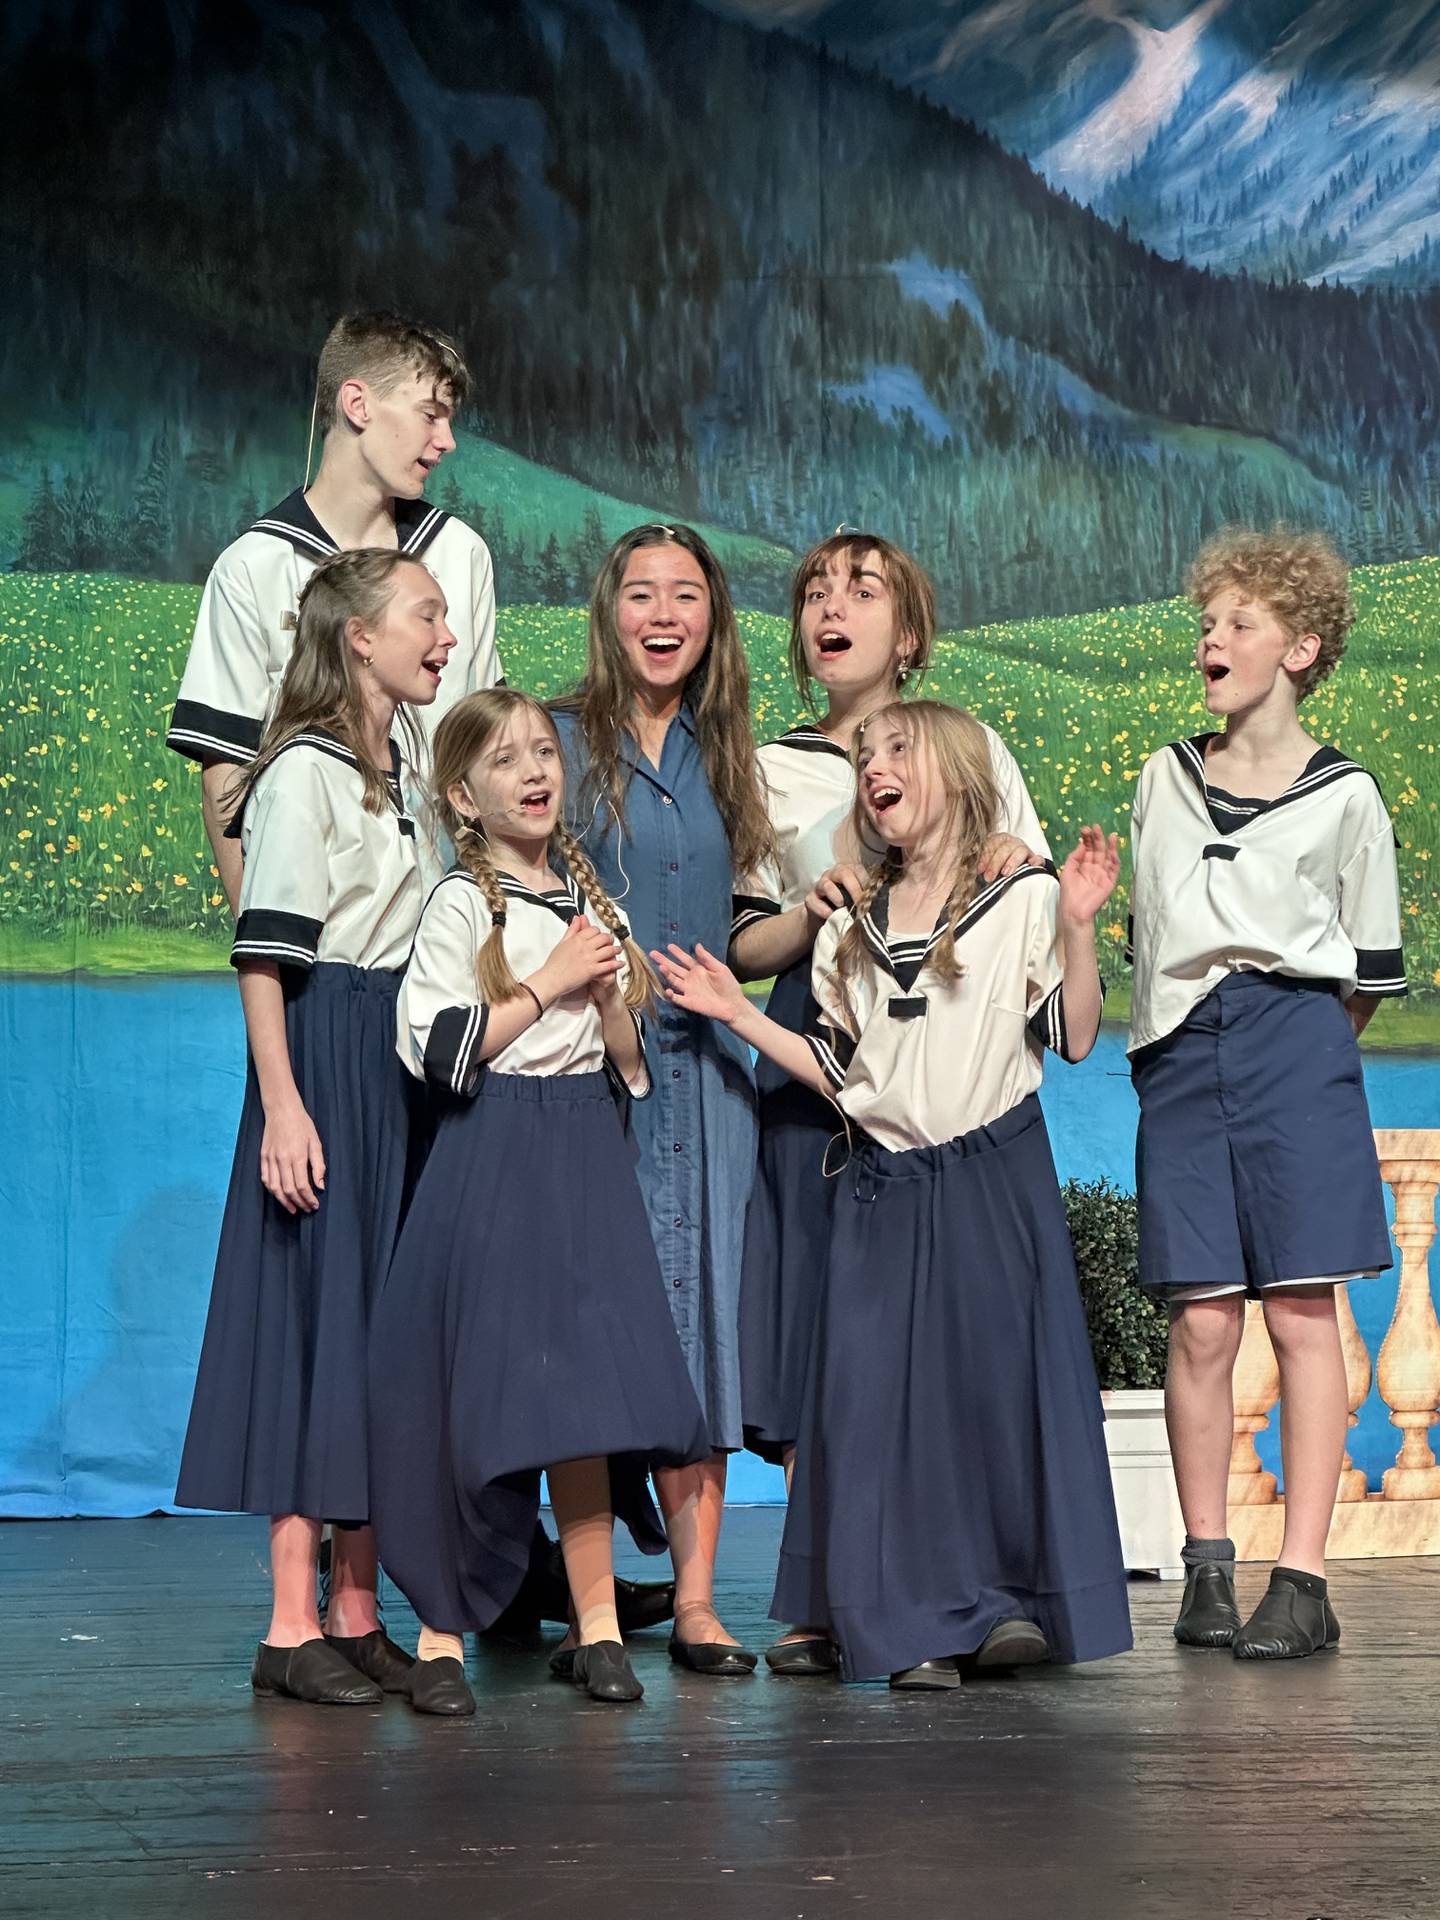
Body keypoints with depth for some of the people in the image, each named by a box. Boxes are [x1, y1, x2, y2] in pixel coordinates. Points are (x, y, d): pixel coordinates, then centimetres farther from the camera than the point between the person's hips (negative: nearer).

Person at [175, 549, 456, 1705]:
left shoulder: (408, 771, 16)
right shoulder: (305, 774, -9)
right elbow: (266, 956, -14)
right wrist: (282, 1105, -21)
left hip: (406, 1068, 8)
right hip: (327, 1060, -8)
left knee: (387, 1320, 8)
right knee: (317, 1319, -8)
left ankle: (356, 1613, 13)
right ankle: (292, 1628, -4)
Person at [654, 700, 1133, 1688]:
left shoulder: (1023, 900, 0)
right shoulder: (852, 928, 13)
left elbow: (1073, 1038, -5)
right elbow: (841, 1070, 13)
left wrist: (1078, 928, -16)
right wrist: (740, 1014, 7)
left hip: (994, 1176, -4)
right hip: (886, 1188, 4)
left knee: (998, 1374, -4)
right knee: (883, 1394, 0)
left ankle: (1018, 1596, 10)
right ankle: (926, 1623, 6)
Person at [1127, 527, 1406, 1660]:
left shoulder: (1344, 797, 1)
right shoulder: (1165, 780, 12)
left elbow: (1370, 976, 6)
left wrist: (1301, 1045, 8)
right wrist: (1175, 1040, 13)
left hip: (1296, 1047, -3)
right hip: (1181, 1056, 3)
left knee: (1302, 1311, -5)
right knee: (1202, 1321, -1)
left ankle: (1303, 1580, -4)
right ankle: (1207, 1569, 6)